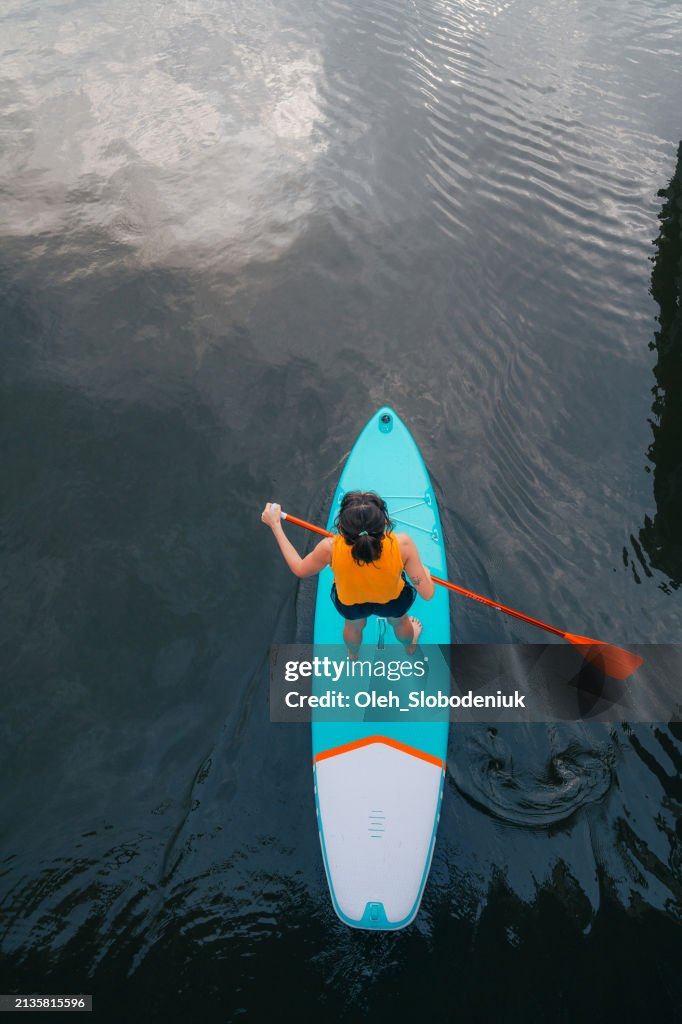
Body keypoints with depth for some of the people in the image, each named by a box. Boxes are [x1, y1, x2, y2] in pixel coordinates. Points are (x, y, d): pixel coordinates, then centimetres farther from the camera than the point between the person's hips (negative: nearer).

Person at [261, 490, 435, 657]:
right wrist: (425, 571, -8)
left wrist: (275, 525, -11)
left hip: (348, 604, 1)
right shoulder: (402, 544, -43)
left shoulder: (330, 548, -40)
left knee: (354, 626, 38)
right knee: (399, 621, 37)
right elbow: (427, 594, -31)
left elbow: (299, 569, -17)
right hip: (395, 601, -1)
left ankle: (353, 655, 73)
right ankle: (410, 646, 72)